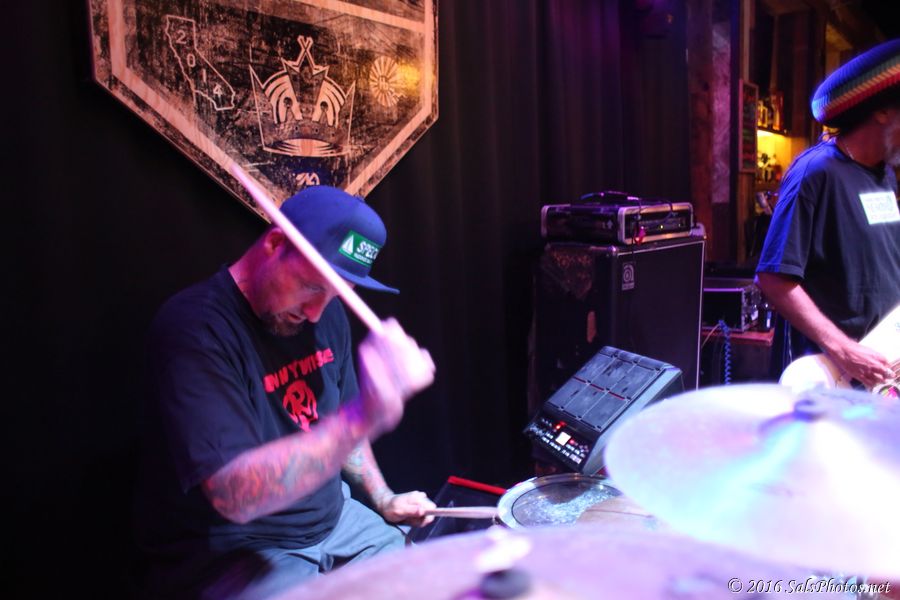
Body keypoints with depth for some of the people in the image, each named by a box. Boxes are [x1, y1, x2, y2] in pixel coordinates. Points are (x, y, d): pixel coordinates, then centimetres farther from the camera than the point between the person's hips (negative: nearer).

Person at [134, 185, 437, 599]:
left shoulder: (326, 312, -1)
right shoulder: (195, 327, -26)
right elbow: (236, 495, -36)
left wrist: (383, 499, 3)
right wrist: (365, 414, -48)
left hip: (332, 520, 7)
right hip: (226, 557, -7)